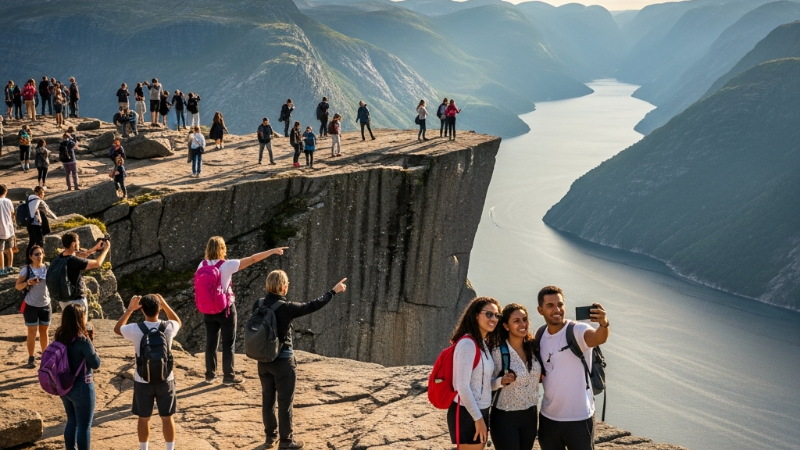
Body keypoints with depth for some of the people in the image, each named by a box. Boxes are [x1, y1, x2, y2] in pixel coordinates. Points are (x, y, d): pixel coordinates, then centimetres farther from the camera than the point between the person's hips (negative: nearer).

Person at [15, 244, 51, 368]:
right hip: (31, 305, -2)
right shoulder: (26, 270, -9)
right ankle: (31, 358, 10)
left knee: (44, 331, 13)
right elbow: (17, 286, -7)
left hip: (45, 304, 2)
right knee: (32, 332, 2)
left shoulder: (48, 268, -3)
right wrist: (28, 282, -24)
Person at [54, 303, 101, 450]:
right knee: (84, 426, 6)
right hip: (81, 388, -7)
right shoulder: (82, 340, -22)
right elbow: (96, 364, -14)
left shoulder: (59, 337, -2)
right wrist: (90, 342, -7)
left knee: (72, 422, 23)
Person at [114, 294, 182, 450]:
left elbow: (117, 329, 7)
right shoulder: (168, 327, -13)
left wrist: (129, 309, 5)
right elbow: (178, 322, 14)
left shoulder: (135, 330, -17)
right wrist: (165, 304, 10)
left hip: (143, 381, -1)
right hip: (165, 380, 1)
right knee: (167, 418, 13)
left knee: (144, 418, 15)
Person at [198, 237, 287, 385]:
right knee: (228, 343, 7)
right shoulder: (226, 265, -17)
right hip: (225, 308, -4)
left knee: (211, 342, 14)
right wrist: (272, 251, -9)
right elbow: (252, 259, -15)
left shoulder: (202, 265, -4)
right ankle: (228, 376, 13)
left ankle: (210, 374, 23)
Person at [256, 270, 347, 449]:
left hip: (263, 360, 6)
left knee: (267, 399, 16)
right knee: (285, 401, 6)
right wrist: (334, 291, -2)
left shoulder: (258, 305, -4)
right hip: (283, 361, -6)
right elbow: (313, 305, -13)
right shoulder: (286, 308, -20)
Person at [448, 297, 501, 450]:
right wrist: (478, 418, -19)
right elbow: (462, 385, -21)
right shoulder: (468, 343, -18)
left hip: (480, 410, 9)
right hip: (467, 413, -9)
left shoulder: (482, 343, 11)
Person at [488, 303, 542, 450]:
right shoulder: (498, 351, -15)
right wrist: (501, 381, -27)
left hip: (530, 415, 5)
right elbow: (488, 384, -9)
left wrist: (543, 376, -3)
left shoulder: (533, 348, 0)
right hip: (505, 417, -5)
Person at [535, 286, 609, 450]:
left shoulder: (577, 330, -14)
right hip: (548, 418, 5)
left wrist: (604, 324, -58)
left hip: (579, 418, -5)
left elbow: (598, 338, -37)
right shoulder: (540, 335, 3)